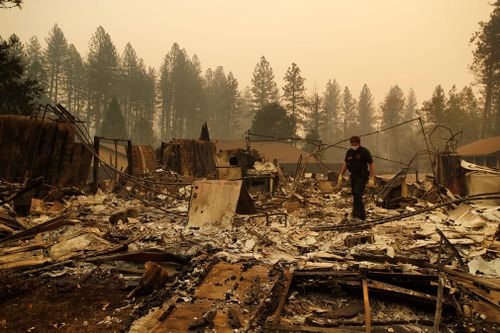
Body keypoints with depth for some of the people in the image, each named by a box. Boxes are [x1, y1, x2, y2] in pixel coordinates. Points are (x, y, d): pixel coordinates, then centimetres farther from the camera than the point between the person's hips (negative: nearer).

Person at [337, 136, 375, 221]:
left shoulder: (365, 152, -10)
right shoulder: (349, 152, 6)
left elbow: (372, 165, -9)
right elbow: (345, 164, 16)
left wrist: (371, 179, -14)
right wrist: (340, 175, 9)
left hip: (362, 176, -6)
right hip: (353, 176, 6)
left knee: (357, 194, -18)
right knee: (355, 196, 8)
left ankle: (357, 215, -16)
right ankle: (362, 215, 19)